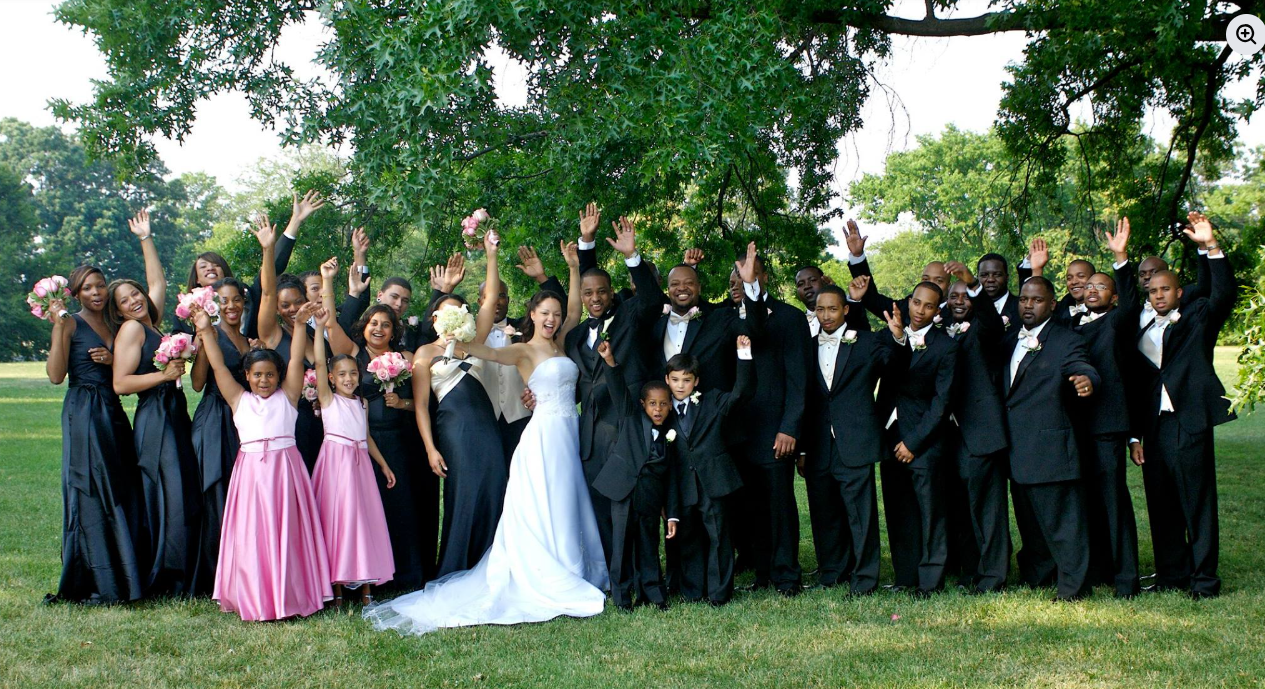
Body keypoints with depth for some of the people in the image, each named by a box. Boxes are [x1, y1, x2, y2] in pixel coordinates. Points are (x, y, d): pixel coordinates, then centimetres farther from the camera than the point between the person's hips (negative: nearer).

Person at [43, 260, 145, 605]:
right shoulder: (71, 324, -1)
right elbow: (56, 375, -12)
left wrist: (113, 360, -1)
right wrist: (58, 326, -15)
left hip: (114, 414, 6)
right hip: (83, 414, -6)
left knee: (123, 495, 3)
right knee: (91, 494, -6)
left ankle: (124, 579, 8)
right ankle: (97, 585, -2)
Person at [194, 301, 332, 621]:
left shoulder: (287, 396, 8)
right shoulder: (239, 400, 12)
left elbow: (296, 360, 0)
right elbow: (218, 367, 8)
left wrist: (300, 324, -9)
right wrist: (206, 332, 3)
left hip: (285, 469, -1)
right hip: (250, 471, 1)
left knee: (286, 532, 1)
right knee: (251, 535, 0)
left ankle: (290, 596, 8)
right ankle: (255, 599, 8)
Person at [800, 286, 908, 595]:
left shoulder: (865, 342, 4)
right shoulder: (809, 347, 12)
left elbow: (893, 361, -14)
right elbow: (805, 400, 13)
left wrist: (898, 339, -36)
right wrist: (802, 449, 10)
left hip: (854, 444, -4)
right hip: (818, 449, 4)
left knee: (860, 510, -3)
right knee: (824, 512, 10)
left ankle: (864, 577, 4)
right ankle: (832, 572, 22)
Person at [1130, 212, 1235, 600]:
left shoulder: (1197, 319, 7)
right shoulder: (1142, 334, 17)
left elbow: (1224, 295, -13)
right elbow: (1137, 388, 15)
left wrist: (1211, 245, -21)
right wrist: (1135, 436, 8)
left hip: (1189, 422, -4)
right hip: (1154, 427, 5)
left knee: (1198, 504, -4)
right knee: (1161, 507, 7)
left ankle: (1204, 578, 1)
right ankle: (1171, 575, 15)